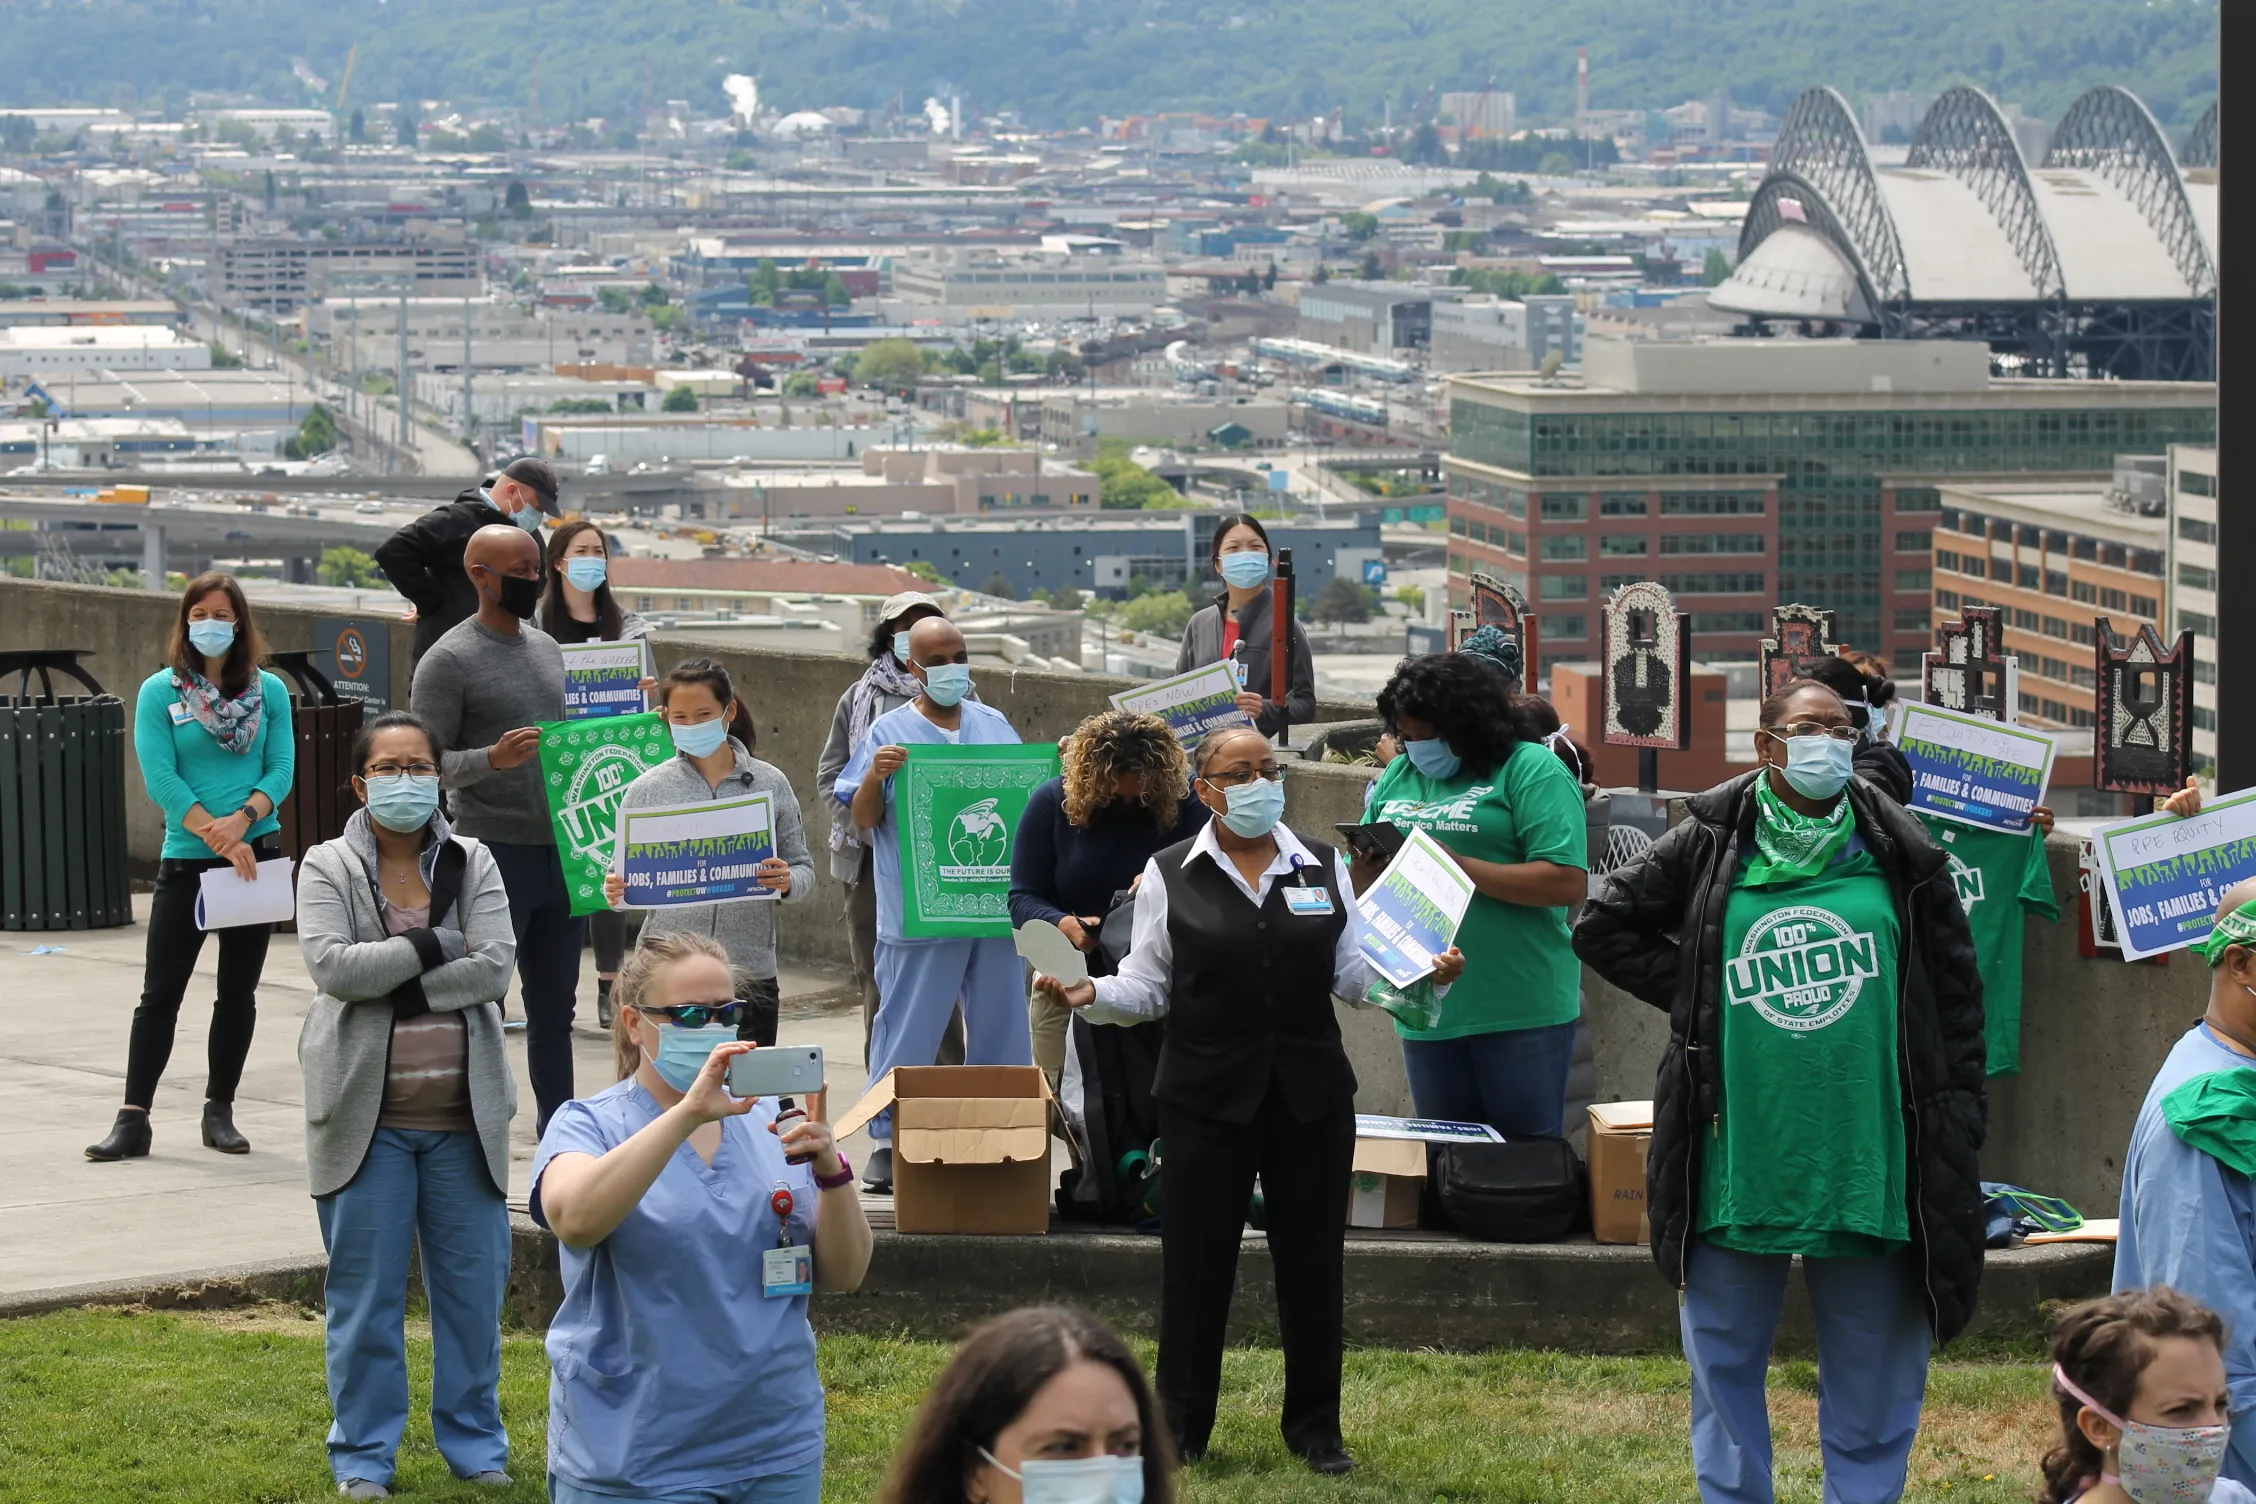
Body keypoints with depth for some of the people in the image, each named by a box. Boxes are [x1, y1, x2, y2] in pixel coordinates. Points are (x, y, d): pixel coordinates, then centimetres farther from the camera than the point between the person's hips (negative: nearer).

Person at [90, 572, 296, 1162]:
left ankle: (219, 1110, 18)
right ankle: (133, 1118, -3)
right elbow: (160, 778, -9)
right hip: (186, 861, -2)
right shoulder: (160, 692, -2)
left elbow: (282, 769, 0)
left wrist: (244, 818, -18)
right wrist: (216, 836, -17)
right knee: (160, 993, -4)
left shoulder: (268, 691, 4)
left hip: (256, 854, 2)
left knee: (239, 992, 8)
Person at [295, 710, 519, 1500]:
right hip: (368, 1112, -2)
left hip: (463, 1113, 2)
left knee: (473, 1285, 7)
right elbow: (331, 964, -14)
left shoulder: (471, 863, 6)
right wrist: (432, 945, -13)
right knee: (366, 1293, 2)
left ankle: (474, 1441, 20)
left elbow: (494, 966, -7)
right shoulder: (329, 867, 2)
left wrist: (391, 985, -13)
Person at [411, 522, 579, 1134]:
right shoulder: (450, 659, -9)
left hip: (560, 850, 7)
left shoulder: (546, 647, 14)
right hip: (495, 853, -7)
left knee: (555, 1009, 13)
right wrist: (492, 758, -28)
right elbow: (427, 761, -13)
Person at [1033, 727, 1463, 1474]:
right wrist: (1091, 995, -16)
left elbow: (1355, 973, 8)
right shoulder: (1170, 875, 2)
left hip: (1310, 1093, 2)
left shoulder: (1324, 867, 8)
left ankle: (1315, 1427, 19)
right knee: (1197, 1259, 2)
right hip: (1208, 1095, -2)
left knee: (1313, 1257, 7)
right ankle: (1180, 1431, 13)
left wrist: (1421, 975, -9)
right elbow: (1148, 987, 2)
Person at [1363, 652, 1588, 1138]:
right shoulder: (1399, 775, 14)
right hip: (1426, 1007, 6)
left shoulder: (1533, 771, -6)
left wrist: (1459, 866, -21)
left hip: (1520, 1005, -6)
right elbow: (1365, 883, 19)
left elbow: (1568, 882, -16)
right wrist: (1366, 873, -6)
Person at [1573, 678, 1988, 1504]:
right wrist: (1695, 995, 1)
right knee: (1726, 1358, 11)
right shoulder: (1708, 846, 1)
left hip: (1869, 1157, 0)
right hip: (1738, 1152, 0)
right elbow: (1602, 927, 10)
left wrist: (1957, 1120, 1)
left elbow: (1955, 992, 6)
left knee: (1873, 1368, 6)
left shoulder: (1896, 853, 4)